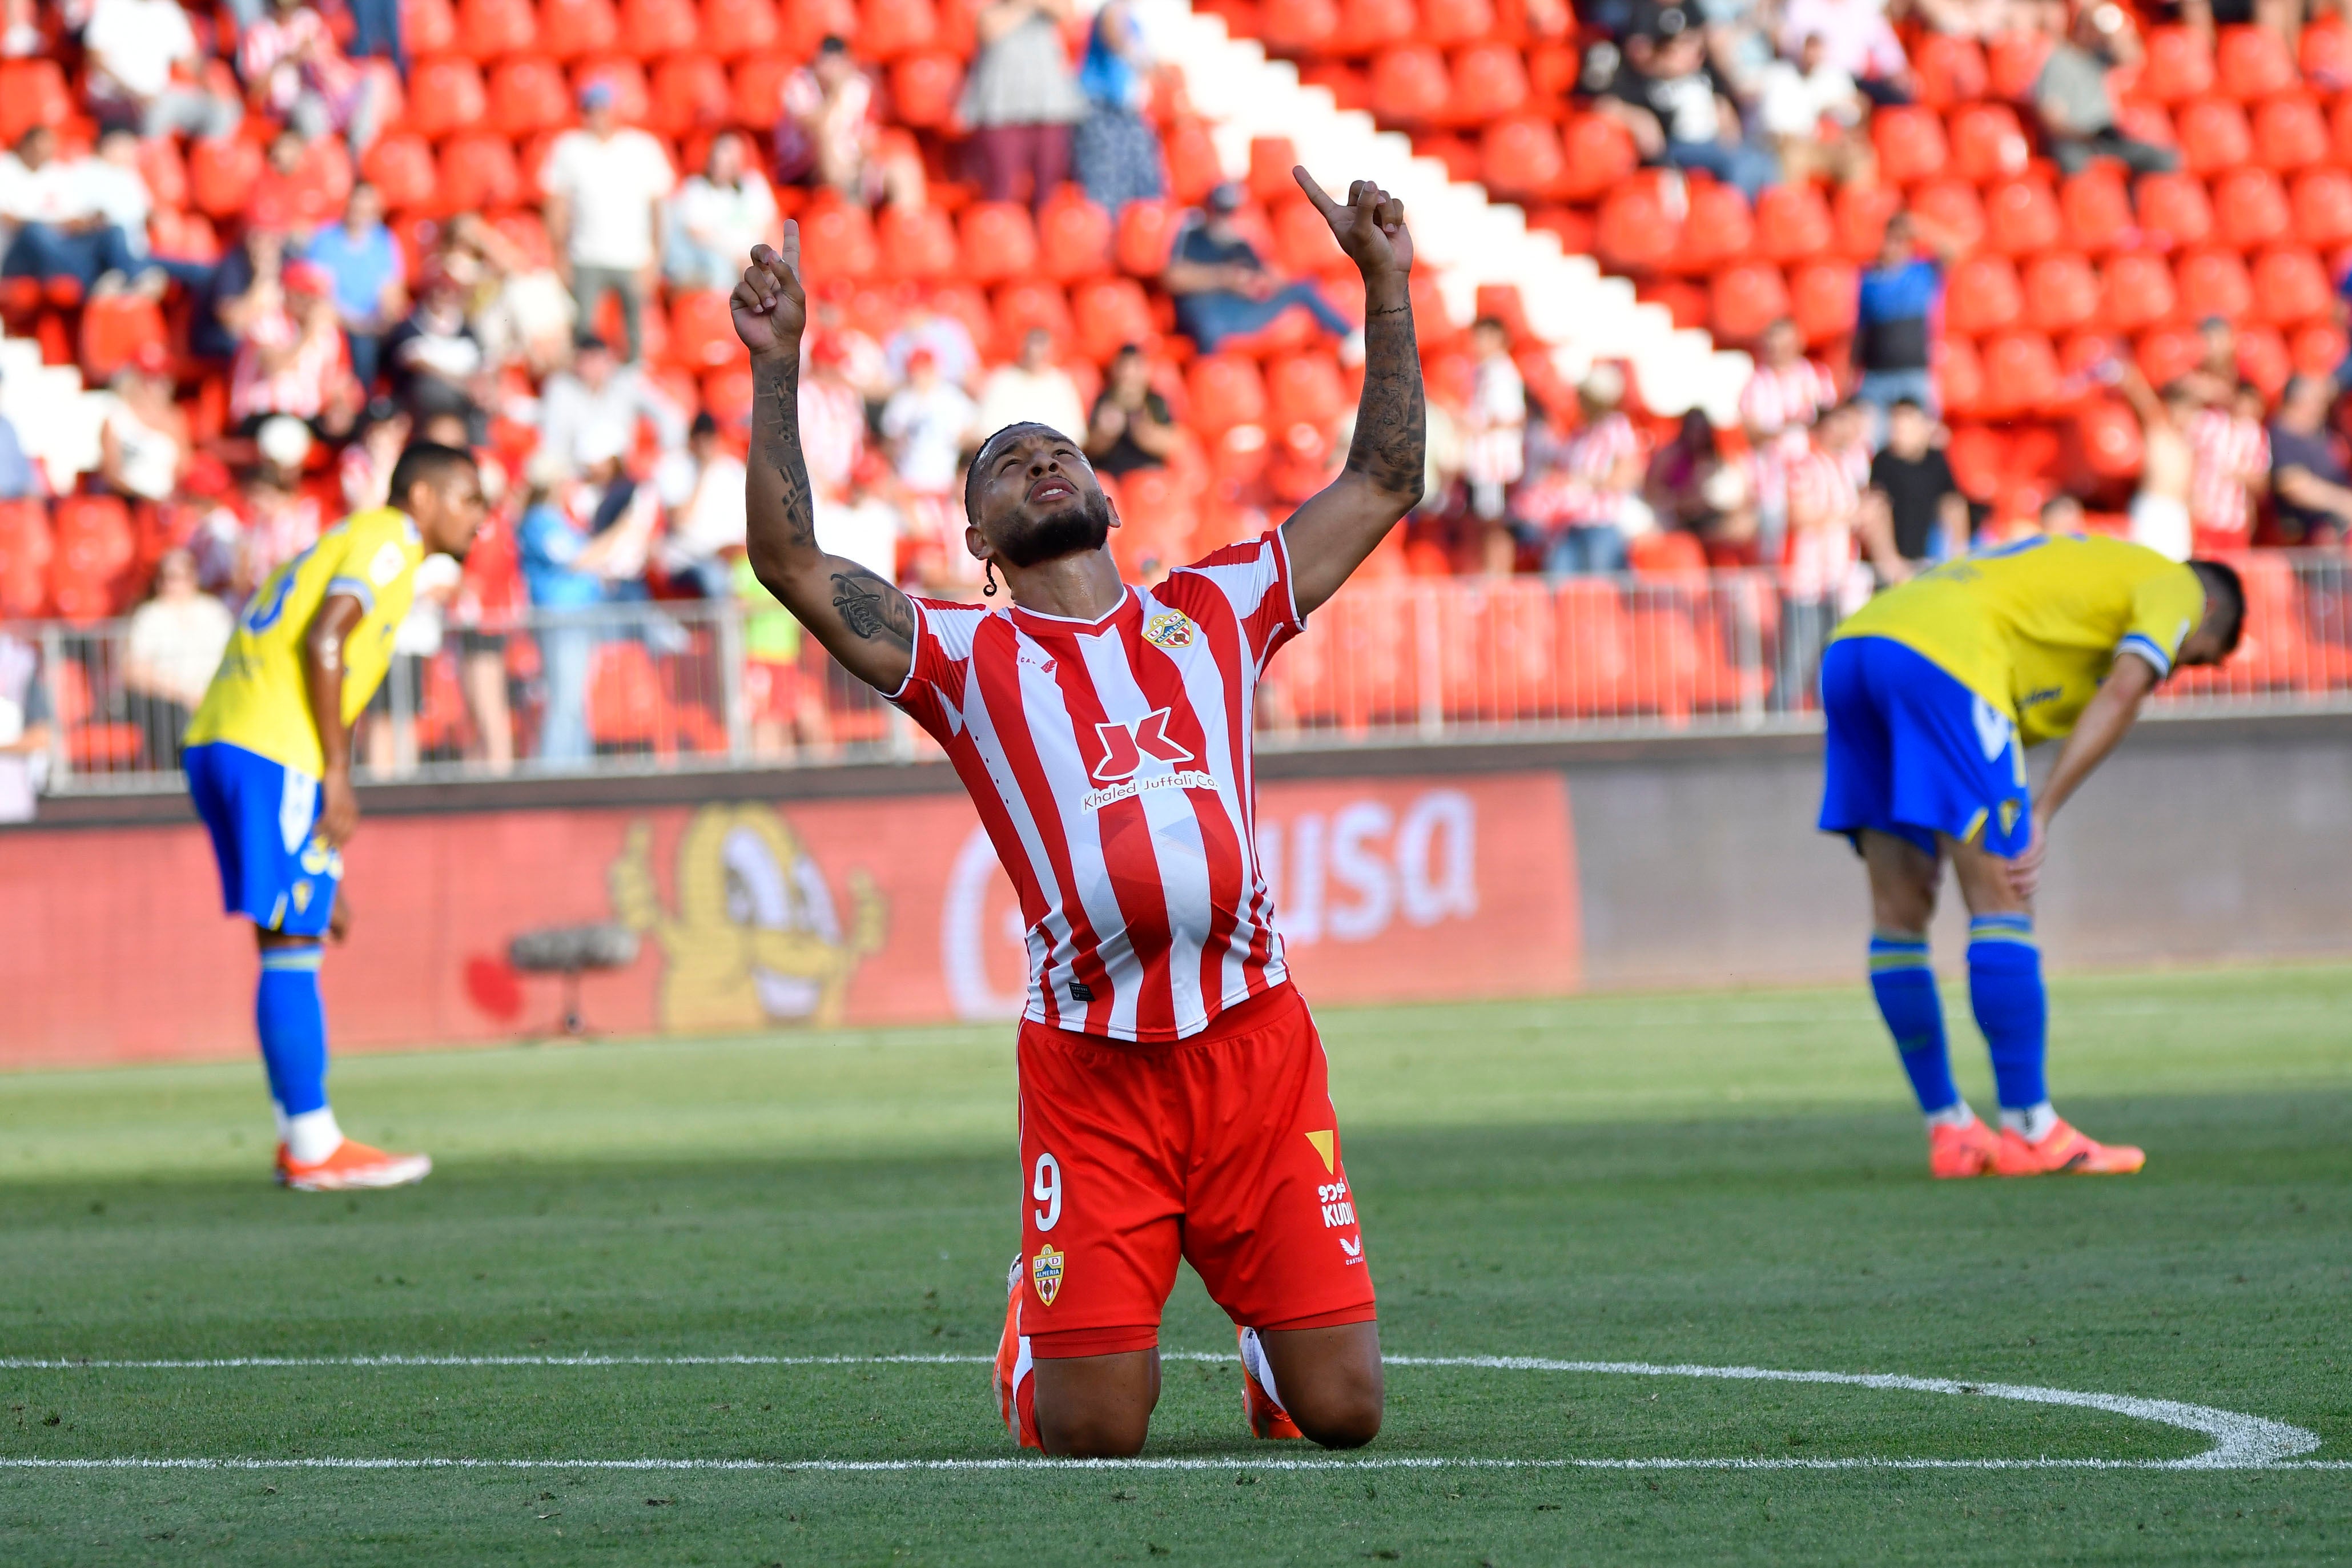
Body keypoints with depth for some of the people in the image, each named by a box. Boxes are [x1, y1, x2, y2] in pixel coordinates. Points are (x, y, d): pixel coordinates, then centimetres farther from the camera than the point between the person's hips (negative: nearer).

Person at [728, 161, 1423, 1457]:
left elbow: (1383, 485, 21)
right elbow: (790, 562, -1)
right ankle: (1036, 1324, 30)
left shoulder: (1213, 612, 17)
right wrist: (777, 369, -7)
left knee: (1340, 1409, -2)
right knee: (1093, 1432, -5)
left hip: (1255, 1043, 2)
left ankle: (1268, 1335, 34)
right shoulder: (969, 657, 10)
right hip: (1091, 1065, -2)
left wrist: (1387, 291, 16)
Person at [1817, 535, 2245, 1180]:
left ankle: (1949, 1132, 18)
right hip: (1940, 655, -9)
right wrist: (2041, 814, -7)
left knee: (1900, 911, 11)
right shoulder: (2175, 586, 16)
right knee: (2001, 902, -4)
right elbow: (2122, 693, -2)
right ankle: (2028, 1132, -2)